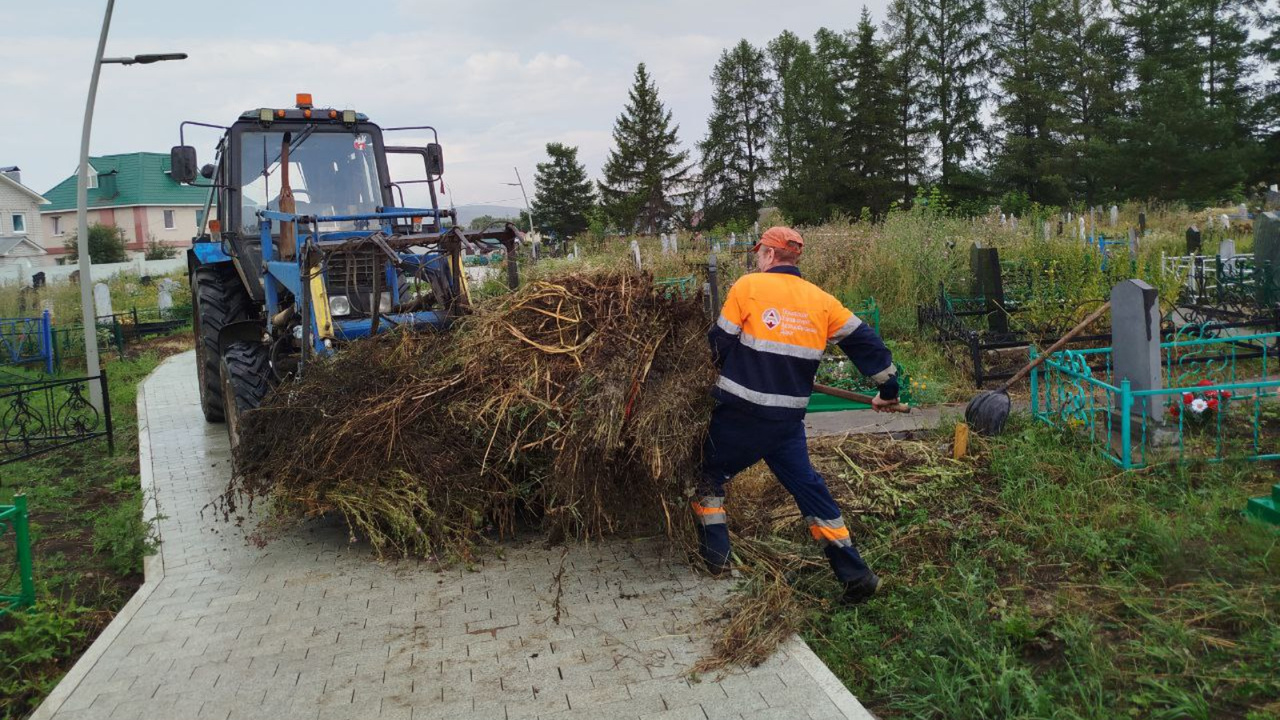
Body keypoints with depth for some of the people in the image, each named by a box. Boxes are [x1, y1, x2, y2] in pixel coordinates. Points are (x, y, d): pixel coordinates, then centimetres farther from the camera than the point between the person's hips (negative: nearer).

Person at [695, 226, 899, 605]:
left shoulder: (747, 286, -7)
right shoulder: (821, 300, 4)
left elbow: (719, 343, -2)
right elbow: (865, 341, 7)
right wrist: (888, 388, 19)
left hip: (739, 411, -4)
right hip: (788, 417, 4)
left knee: (711, 475, 18)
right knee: (808, 486, 14)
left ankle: (715, 556, 20)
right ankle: (855, 573, 12)